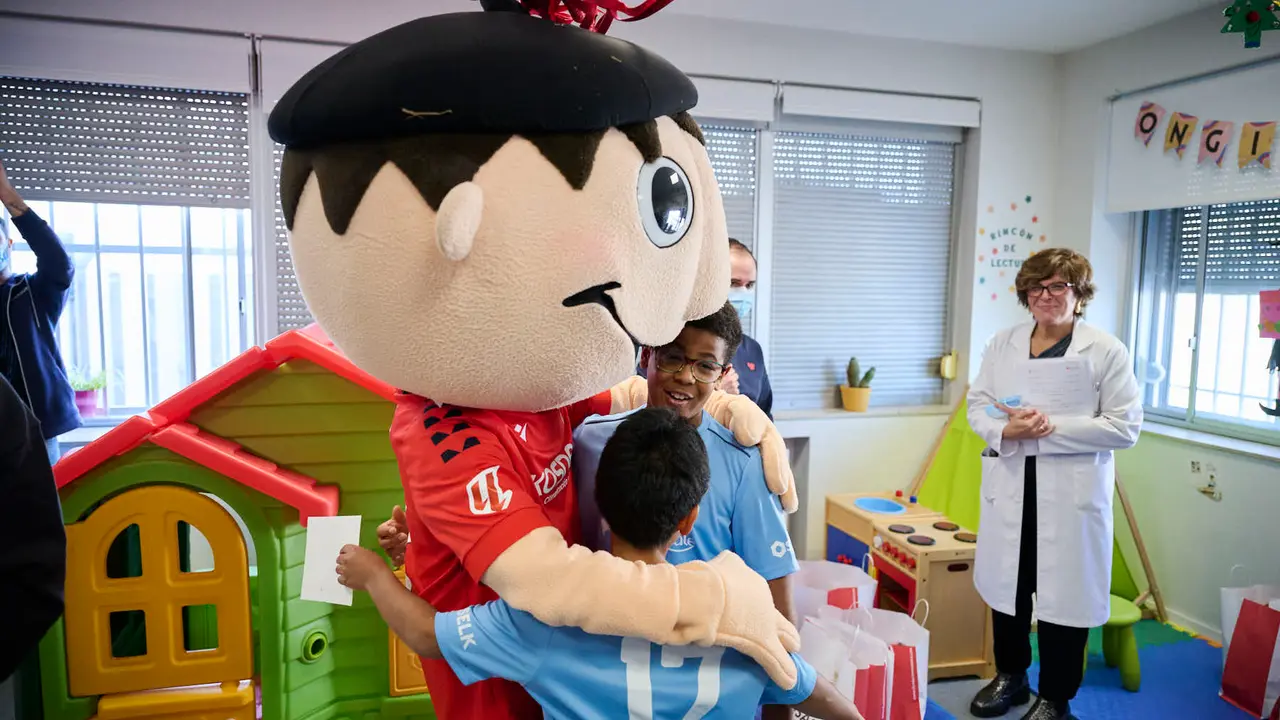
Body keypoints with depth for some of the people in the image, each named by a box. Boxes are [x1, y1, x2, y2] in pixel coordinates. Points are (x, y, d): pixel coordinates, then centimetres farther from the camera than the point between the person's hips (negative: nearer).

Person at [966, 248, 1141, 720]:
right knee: (1007, 586, 15)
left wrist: (1052, 428, -19)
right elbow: (977, 404, 6)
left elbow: (1126, 426, -9)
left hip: (1071, 492, -3)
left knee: (1064, 593, 5)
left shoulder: (1107, 351, -4)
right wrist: (1007, 429, -15)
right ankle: (1010, 676, 36)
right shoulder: (1002, 345, 8)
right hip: (1009, 487, 4)